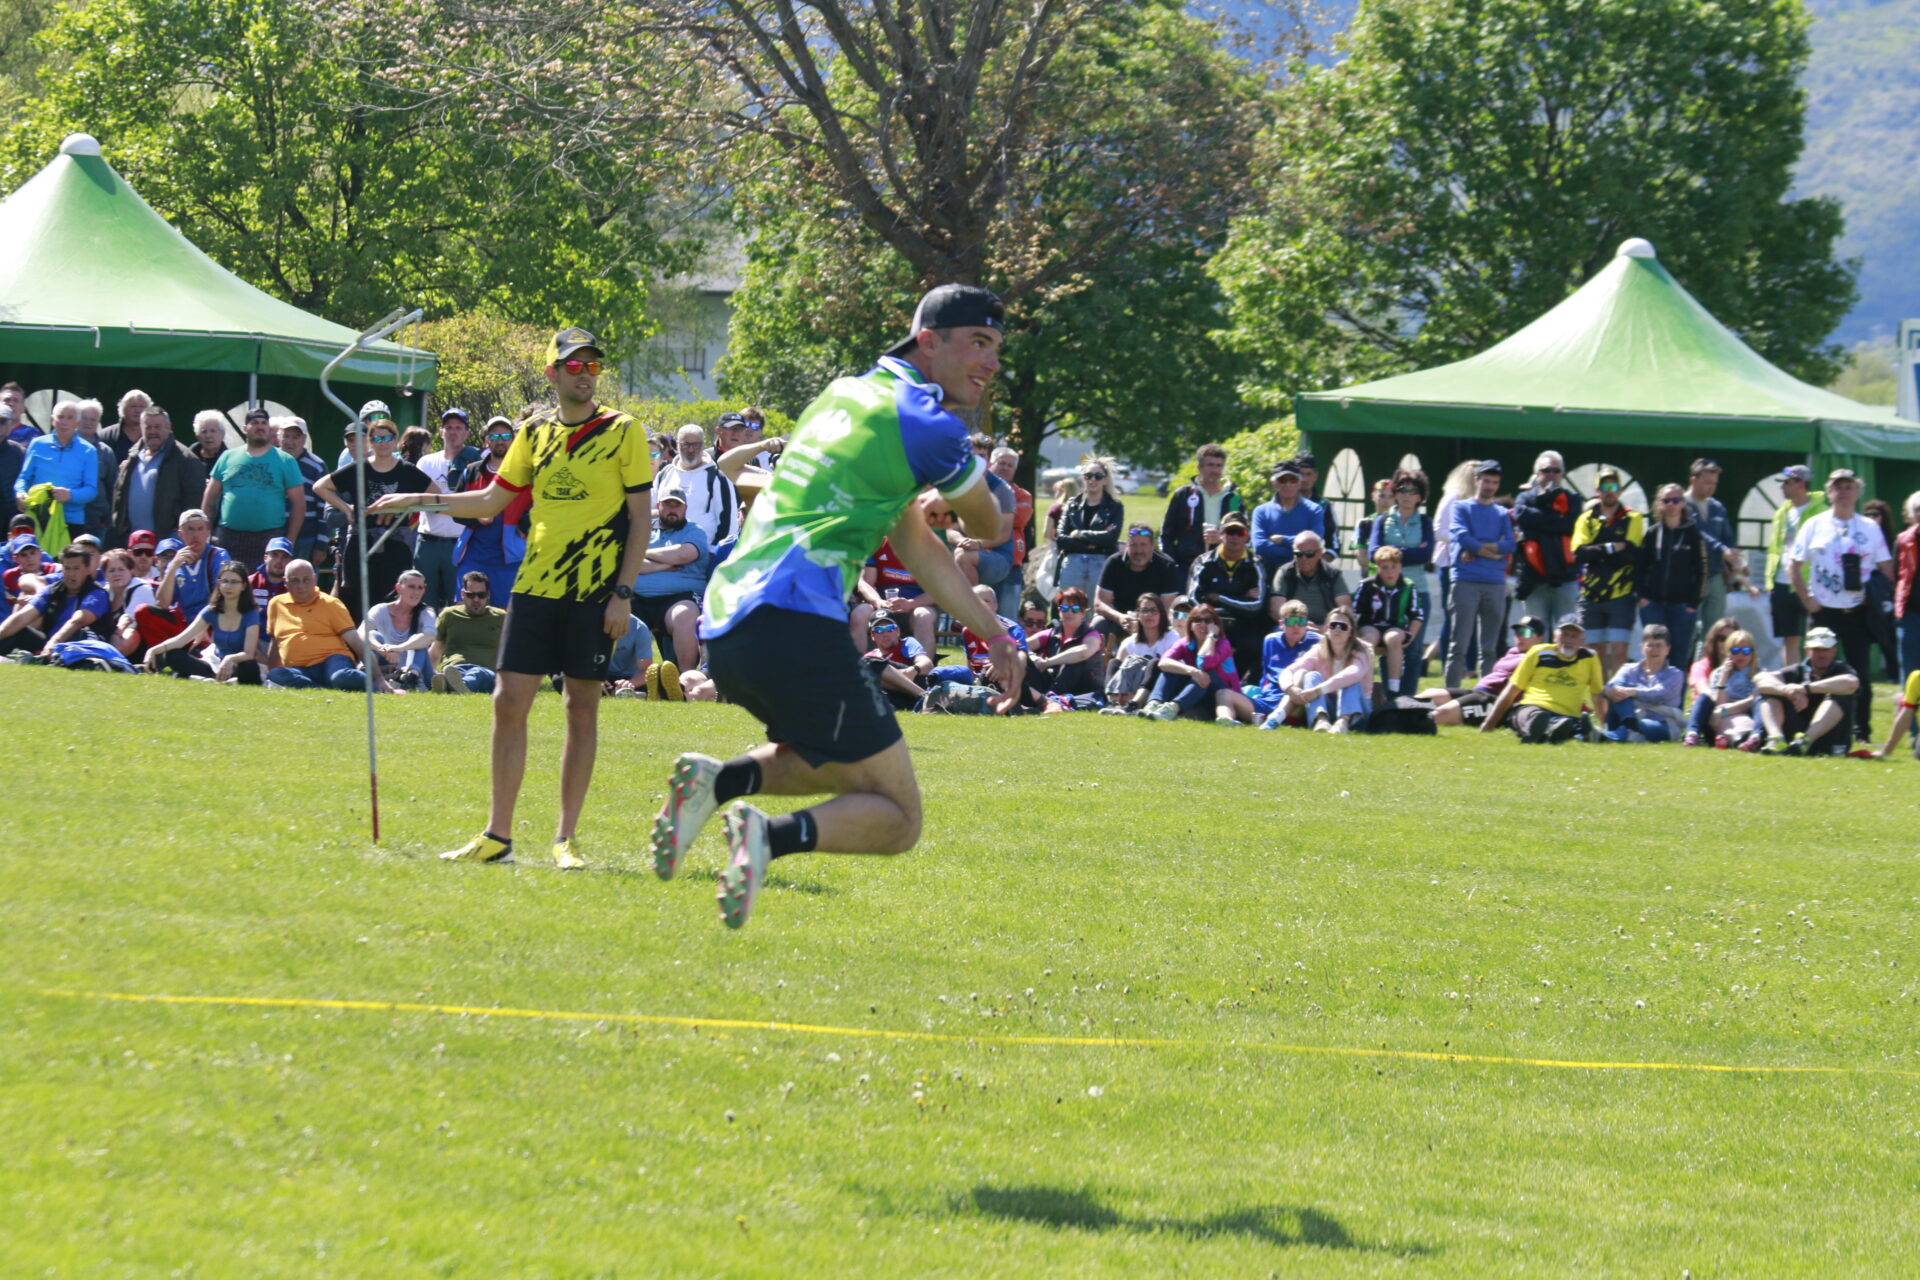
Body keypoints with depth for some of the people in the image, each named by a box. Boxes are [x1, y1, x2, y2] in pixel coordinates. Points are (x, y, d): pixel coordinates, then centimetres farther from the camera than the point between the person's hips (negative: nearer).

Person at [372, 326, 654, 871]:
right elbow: (491, 500, 19)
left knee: (582, 709, 1)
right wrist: (417, 501, 11)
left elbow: (641, 516, -3)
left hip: (594, 591, -4)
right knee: (509, 702, -1)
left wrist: (623, 593, -9)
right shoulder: (535, 434, 10)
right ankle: (497, 836, 5)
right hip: (536, 583, 4)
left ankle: (565, 840, 8)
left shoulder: (623, 432, -2)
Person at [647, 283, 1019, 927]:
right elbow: (986, 526, 15)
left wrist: (987, 626, 31)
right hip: (794, 626, -8)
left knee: (833, 765, 33)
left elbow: (914, 543, 29)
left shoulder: (848, 393, 23)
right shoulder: (929, 426, -4)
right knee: (897, 820, -1)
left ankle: (718, 780, 7)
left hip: (723, 627, 8)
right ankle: (771, 837, -27)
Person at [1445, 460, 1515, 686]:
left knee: (1489, 648, 4)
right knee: (1460, 644, -8)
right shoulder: (1461, 508, 9)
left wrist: (1477, 548, -9)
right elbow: (1460, 536, -8)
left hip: (1495, 584, 3)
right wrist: (1492, 551, -6)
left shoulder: (1502, 514, 16)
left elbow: (1510, 545, 2)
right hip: (1466, 582, -3)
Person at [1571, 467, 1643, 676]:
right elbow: (1579, 552, -6)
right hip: (1591, 596, 3)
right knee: (1597, 651, 6)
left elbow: (1634, 554, -11)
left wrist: (1597, 553, -10)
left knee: (1618, 651, -10)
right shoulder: (1586, 519, 10)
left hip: (1621, 596, -3)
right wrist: (1610, 549, -14)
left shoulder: (1633, 519, 4)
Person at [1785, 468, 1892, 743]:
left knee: (1860, 675, -2)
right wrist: (1808, 600, -3)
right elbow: (1794, 566, 4)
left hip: (1858, 614, 0)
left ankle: (1862, 733, 5)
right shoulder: (1814, 525, 3)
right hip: (1824, 611, 0)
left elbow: (1886, 568, 8)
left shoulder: (1870, 528, 6)